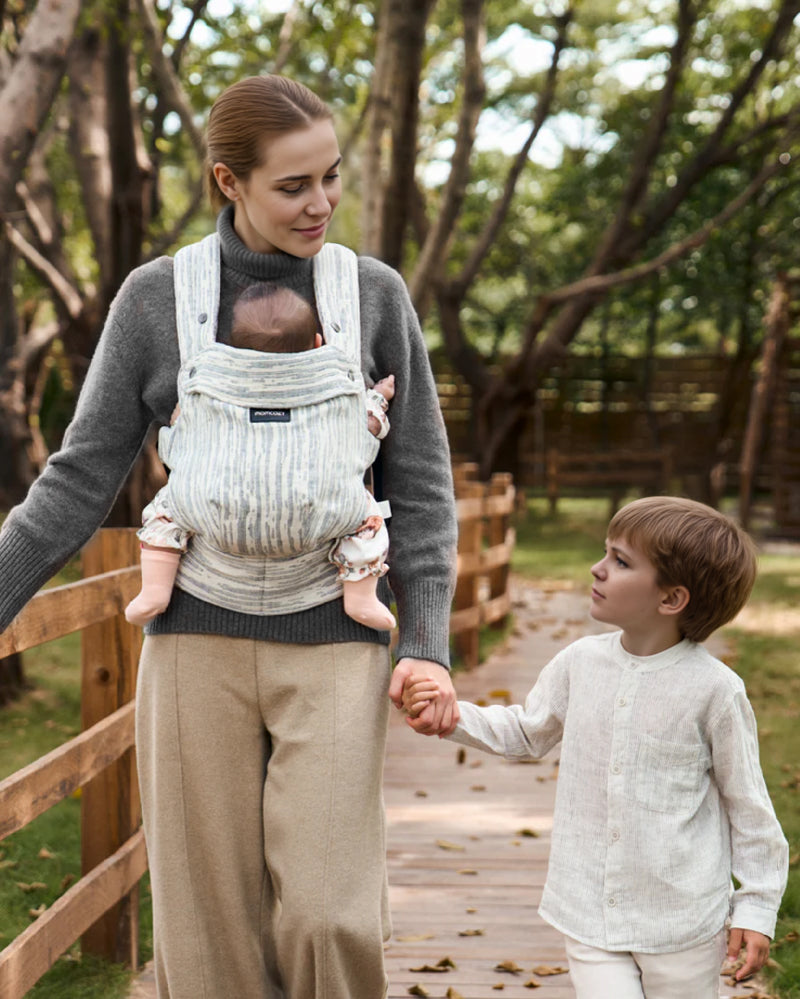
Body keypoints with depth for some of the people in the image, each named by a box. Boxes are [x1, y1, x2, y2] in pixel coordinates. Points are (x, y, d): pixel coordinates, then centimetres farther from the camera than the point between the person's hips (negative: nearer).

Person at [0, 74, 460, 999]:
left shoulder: (376, 293, 1)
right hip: (198, 646, 1)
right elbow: (80, 482, 2)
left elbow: (419, 483, 3)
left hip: (333, 646, 0)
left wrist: (427, 645, -6)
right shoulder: (153, 297, 0)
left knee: (331, 917, -11)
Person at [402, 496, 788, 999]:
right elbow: (527, 734, 16)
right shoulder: (581, 662, -1)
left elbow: (747, 801, -4)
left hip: (683, 923, -3)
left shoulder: (714, 688, -13)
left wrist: (757, 907, -2)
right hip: (591, 914, 3)